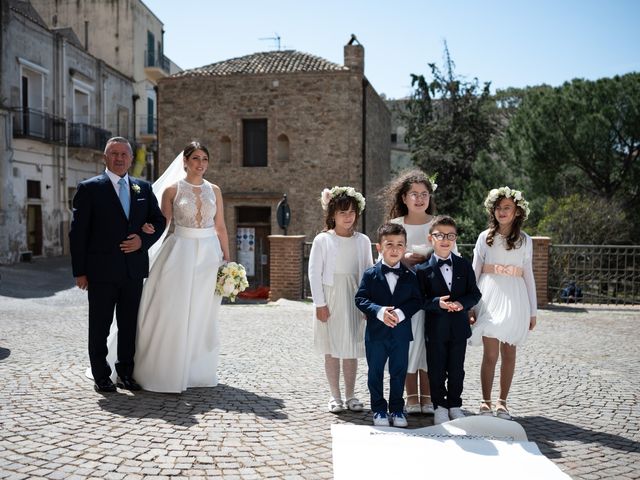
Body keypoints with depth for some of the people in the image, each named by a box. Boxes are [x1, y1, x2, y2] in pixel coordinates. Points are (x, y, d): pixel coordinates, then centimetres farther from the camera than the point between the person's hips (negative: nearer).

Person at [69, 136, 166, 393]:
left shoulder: (144, 188, 10)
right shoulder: (89, 188, -2)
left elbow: (159, 220, 14)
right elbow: (77, 232, -4)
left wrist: (143, 239, -7)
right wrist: (79, 271, -9)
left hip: (134, 270, 4)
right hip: (101, 271, -3)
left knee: (129, 326, 12)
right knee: (99, 327, 7)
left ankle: (126, 373, 24)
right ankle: (101, 377, 18)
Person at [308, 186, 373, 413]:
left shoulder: (363, 241, 5)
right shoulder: (322, 240, -4)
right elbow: (314, 273, -5)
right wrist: (320, 303, -9)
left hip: (354, 300, 3)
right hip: (331, 300, -2)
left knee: (352, 349, 8)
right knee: (332, 350, 4)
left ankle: (350, 395, 20)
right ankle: (335, 396, 16)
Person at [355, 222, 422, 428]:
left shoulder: (410, 276, 1)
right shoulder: (370, 274, -4)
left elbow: (416, 300, -1)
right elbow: (360, 299, -7)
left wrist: (401, 312, -18)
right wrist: (379, 311, -21)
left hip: (401, 332, 1)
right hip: (376, 332, -1)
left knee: (399, 372, 10)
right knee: (375, 373, 8)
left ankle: (397, 409, 25)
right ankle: (379, 409, 22)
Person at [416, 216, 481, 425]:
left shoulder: (464, 265, 4)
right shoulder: (423, 270, -5)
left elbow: (474, 293, 3)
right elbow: (419, 299, -8)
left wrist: (462, 303, -15)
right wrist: (437, 303, -24)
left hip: (459, 326, 2)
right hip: (435, 327, -2)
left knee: (456, 370, 12)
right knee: (436, 370, 7)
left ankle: (455, 405, 27)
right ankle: (439, 407, 21)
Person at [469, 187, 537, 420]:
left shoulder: (525, 240, 9)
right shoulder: (484, 237, 7)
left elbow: (528, 276, 12)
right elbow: (474, 272, 7)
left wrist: (532, 311, 11)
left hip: (515, 298, 1)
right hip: (489, 296, -1)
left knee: (509, 351, 4)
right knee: (490, 352, -4)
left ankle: (502, 402, 14)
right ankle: (486, 401, 6)